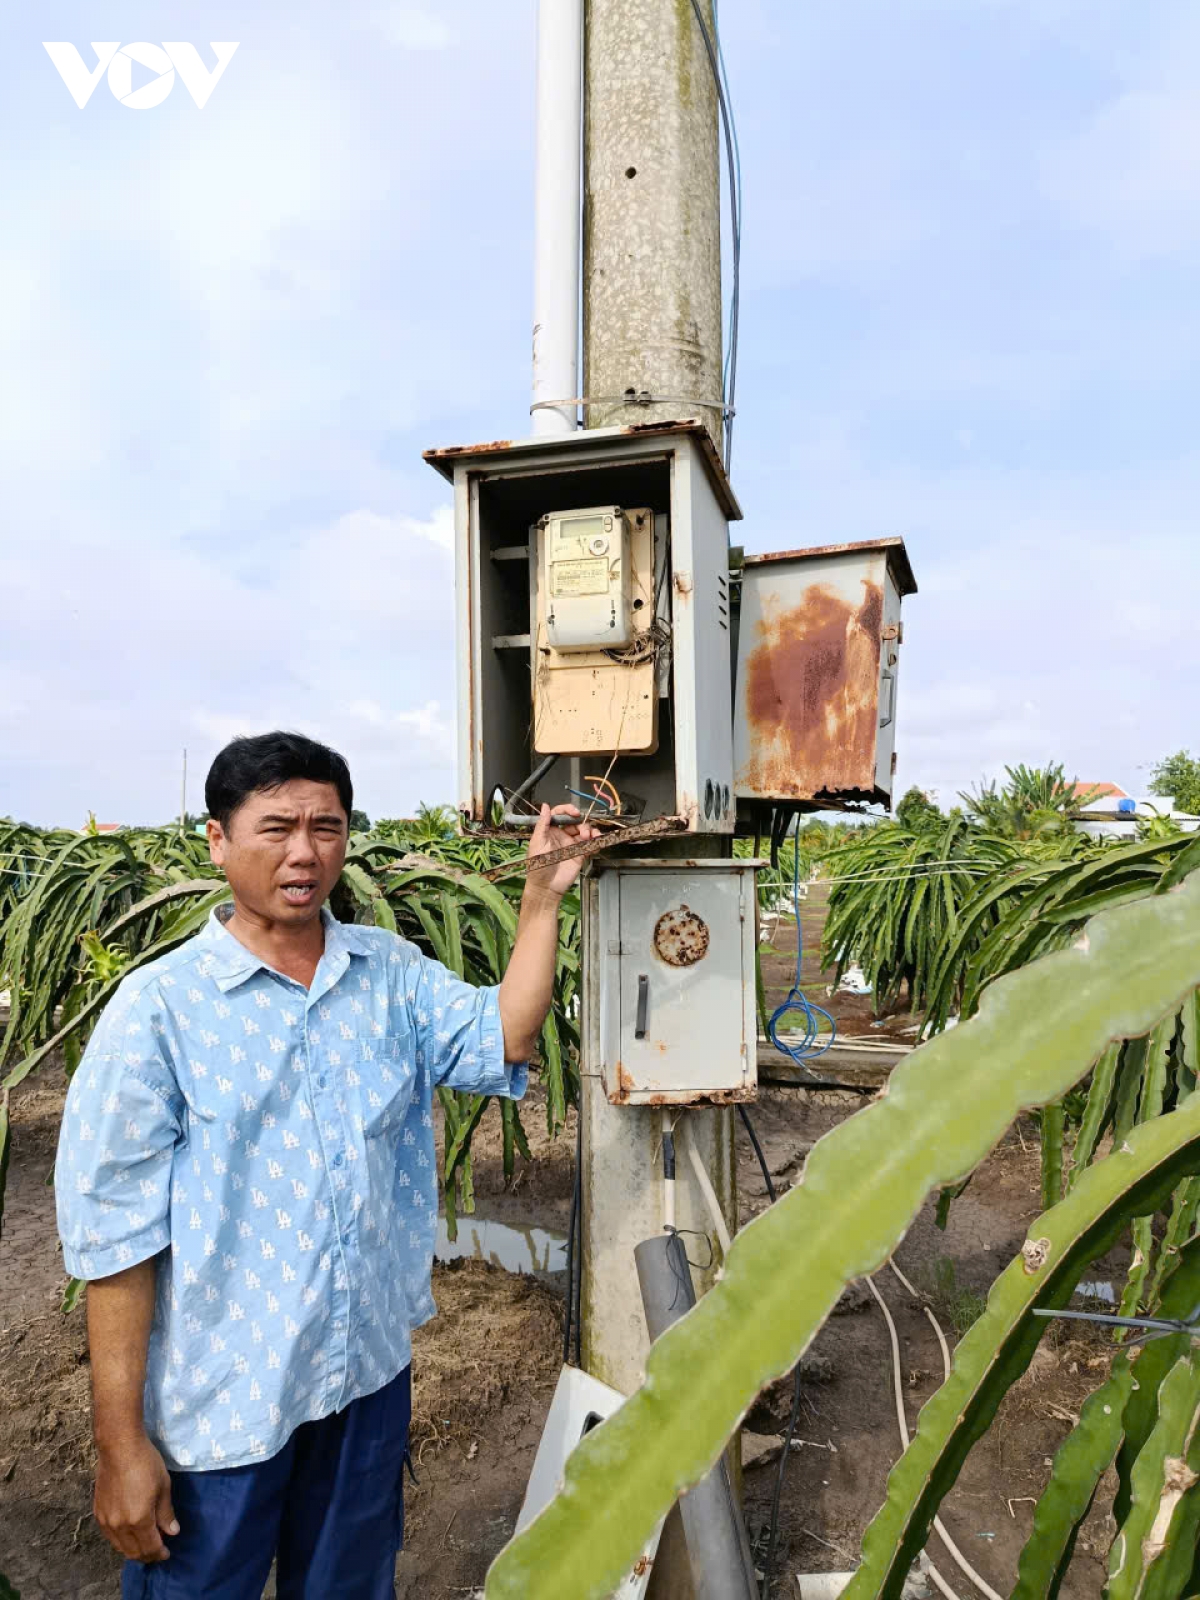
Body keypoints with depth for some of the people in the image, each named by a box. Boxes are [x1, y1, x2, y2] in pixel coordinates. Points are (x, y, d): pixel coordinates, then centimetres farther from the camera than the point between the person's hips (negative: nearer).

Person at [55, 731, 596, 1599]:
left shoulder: (393, 970, -1)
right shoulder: (160, 1006, -15)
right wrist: (121, 1440, -11)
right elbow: (117, 1232, -13)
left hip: (371, 1371, 4)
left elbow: (501, 1040, -14)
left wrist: (542, 897, -20)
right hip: (219, 1401, -4)